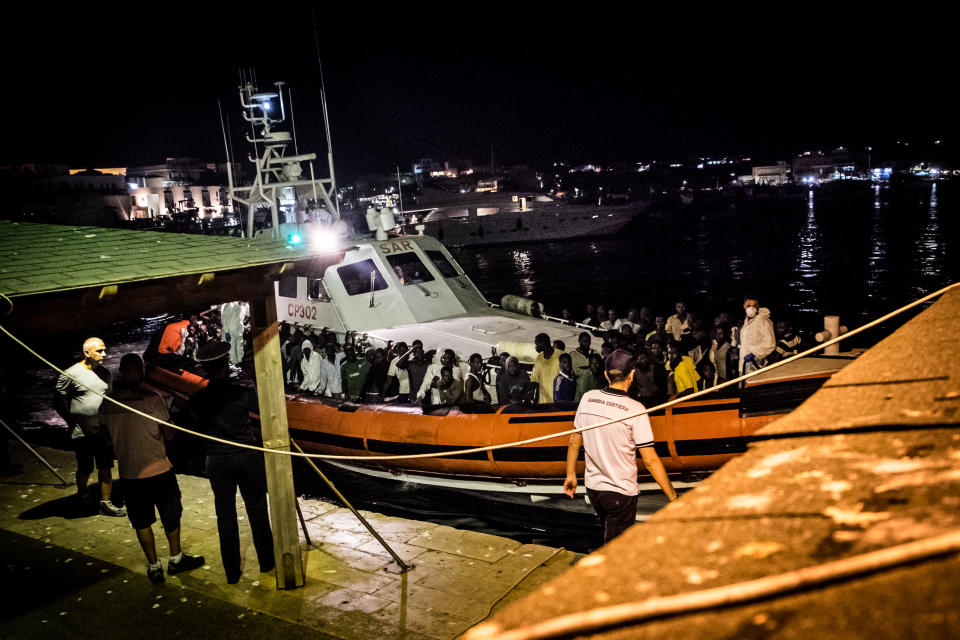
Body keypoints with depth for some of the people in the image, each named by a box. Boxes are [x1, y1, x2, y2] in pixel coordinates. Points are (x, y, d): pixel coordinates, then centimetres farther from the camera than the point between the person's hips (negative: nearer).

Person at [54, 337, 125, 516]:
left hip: (103, 432, 5)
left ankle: (105, 503, 14)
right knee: (85, 469, 7)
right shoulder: (71, 374, -11)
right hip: (82, 434, -5)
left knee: (106, 468, 6)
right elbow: (59, 401, -6)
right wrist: (72, 422, -5)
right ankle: (81, 496, 32)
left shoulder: (105, 372, 7)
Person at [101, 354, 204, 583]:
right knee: (171, 515, 17)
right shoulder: (152, 398, -16)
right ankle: (175, 559, 30)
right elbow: (169, 434, -9)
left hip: (129, 473, 3)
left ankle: (153, 566, 23)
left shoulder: (108, 403, -4)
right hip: (158, 469, -3)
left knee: (141, 522, 16)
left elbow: (108, 437, 8)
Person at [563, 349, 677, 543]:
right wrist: (673, 497, -10)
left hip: (593, 486, 5)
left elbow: (574, 441, 4)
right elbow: (650, 460, -18)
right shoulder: (635, 410, -19)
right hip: (621, 492, -5)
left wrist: (571, 474, 18)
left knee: (610, 532, 28)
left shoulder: (587, 398, -5)